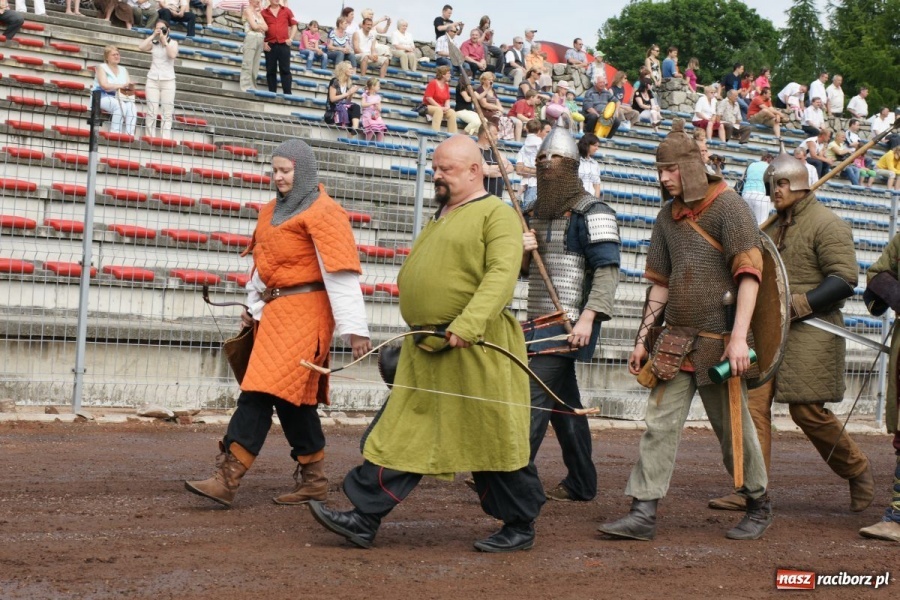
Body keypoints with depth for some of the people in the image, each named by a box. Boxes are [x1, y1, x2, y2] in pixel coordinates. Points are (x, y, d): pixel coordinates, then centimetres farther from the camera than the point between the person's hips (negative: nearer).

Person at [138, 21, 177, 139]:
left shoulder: (173, 43, 6)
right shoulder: (153, 43, 9)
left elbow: (173, 55, -13)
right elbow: (141, 47, -8)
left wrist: (164, 40, -8)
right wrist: (153, 35, -5)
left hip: (168, 80, -1)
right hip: (153, 80, 1)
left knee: (167, 113, -4)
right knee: (152, 112, -3)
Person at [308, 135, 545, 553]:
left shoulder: (496, 214, -6)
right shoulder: (440, 218, 21)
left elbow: (502, 275, -20)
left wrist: (468, 324, -31)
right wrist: (421, 331, 17)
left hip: (476, 349, -8)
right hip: (425, 350, 8)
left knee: (495, 440, 2)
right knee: (401, 433, 5)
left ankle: (520, 527, 16)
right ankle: (364, 519, 6)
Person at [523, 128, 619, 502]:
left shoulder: (591, 213, -9)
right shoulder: (536, 212, 16)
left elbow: (608, 270, -16)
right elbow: (527, 269, 23)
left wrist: (587, 318, -26)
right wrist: (523, 252, -1)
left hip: (568, 325, -9)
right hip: (540, 322, 9)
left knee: (534, 400, -13)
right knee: (564, 403, 12)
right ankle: (580, 484, 19)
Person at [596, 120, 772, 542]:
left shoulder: (727, 205, -9)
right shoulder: (669, 215, 11)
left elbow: (749, 272, -15)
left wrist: (739, 337, -22)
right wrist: (643, 338, 13)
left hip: (718, 342, -6)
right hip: (675, 340, 6)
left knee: (733, 427, 5)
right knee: (660, 423, 0)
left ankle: (759, 507, 24)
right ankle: (643, 513, 0)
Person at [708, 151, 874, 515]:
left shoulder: (827, 224, -7)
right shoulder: (773, 226, 17)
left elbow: (845, 278, -15)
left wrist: (797, 305, -20)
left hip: (810, 332, -7)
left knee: (807, 411, -5)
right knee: (753, 402, -3)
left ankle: (858, 471, 19)